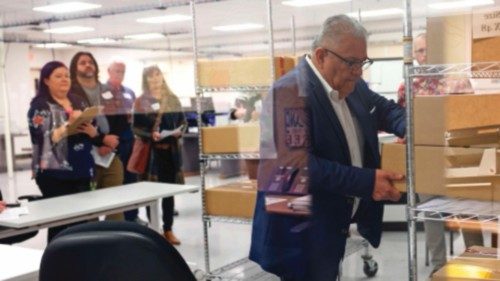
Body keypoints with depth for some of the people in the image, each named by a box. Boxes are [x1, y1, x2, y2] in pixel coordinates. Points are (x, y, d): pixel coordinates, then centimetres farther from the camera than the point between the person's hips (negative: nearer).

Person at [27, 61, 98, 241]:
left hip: (81, 171, 6)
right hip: (55, 173, -6)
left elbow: (95, 133, 14)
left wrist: (91, 130, -8)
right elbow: (43, 140, -16)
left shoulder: (79, 102, 14)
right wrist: (69, 126, -23)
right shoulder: (40, 106, -4)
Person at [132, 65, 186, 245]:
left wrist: (180, 131, -8)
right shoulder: (141, 102, -2)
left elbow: (183, 121, 12)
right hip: (151, 152, -3)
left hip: (172, 150, 3)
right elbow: (136, 128, -4)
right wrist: (150, 135, -20)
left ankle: (168, 230, 17)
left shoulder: (173, 99, 9)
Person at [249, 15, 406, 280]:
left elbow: (385, 108, 22)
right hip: (300, 230, -8)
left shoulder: (353, 87, 6)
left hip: (334, 224, 9)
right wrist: (367, 181, -29)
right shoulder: (290, 92, -21)